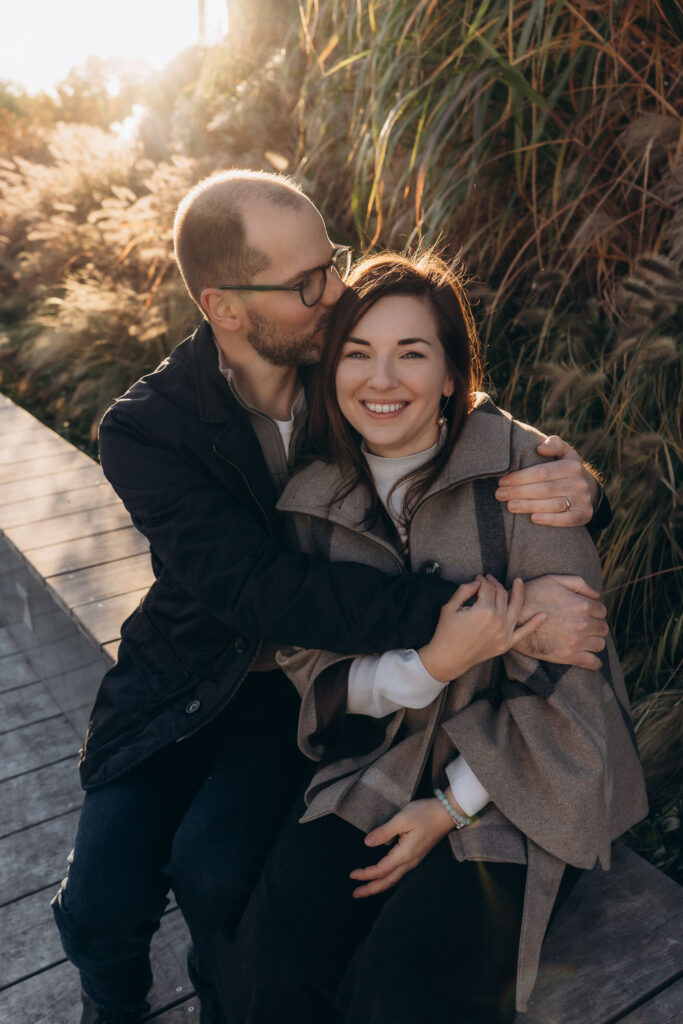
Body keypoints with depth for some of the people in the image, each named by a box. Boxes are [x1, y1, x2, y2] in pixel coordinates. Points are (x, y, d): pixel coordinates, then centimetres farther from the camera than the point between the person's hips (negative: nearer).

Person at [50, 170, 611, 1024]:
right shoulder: (145, 431, -20)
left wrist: (576, 483, -32)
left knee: (214, 866, -22)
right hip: (189, 677, 0)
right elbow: (263, 591, -32)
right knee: (101, 906, -12)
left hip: (310, 679, 1)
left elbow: (512, 451, -4)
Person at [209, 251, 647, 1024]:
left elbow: (561, 672, -11)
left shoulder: (524, 469, -15)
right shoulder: (314, 500, -3)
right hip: (375, 768, 3)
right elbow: (309, 663, 0)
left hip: (517, 777, -3)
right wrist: (431, 665, -21)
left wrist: (453, 808, -9)